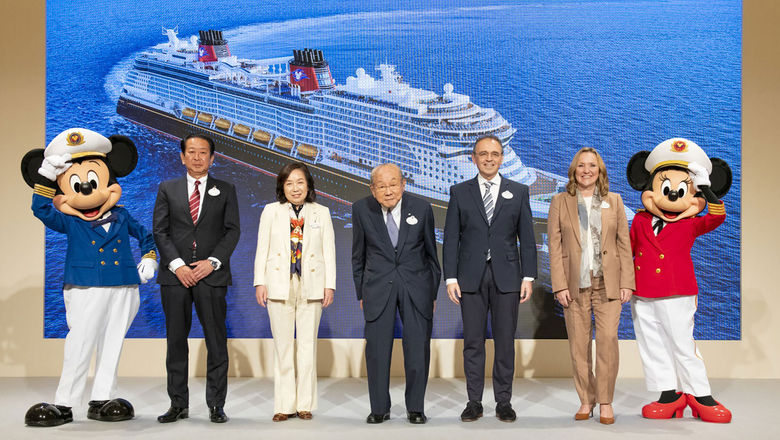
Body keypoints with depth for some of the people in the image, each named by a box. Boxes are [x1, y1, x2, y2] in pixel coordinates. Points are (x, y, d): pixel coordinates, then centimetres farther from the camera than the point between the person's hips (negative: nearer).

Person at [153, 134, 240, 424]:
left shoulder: (225, 191, 10)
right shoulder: (167, 189, 12)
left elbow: (232, 231, 4)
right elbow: (160, 230, 4)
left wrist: (212, 261, -10)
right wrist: (177, 265, -9)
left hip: (211, 275, -1)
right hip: (175, 275, 1)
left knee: (216, 342, -1)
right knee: (176, 342, 4)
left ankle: (216, 405, 6)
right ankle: (178, 404, 13)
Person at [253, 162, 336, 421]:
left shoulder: (321, 213, 9)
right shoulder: (271, 211, 9)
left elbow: (329, 250, 6)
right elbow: (262, 248, 6)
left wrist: (329, 285, -2)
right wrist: (260, 282, -3)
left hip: (311, 287, 0)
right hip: (280, 286, 0)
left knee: (308, 344, 2)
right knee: (283, 345, 2)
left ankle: (305, 404, 10)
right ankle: (284, 405, 8)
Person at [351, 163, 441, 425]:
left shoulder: (421, 209, -3)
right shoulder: (362, 209, -2)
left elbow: (431, 253, 6)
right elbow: (358, 255, 7)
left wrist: (433, 293, 8)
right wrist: (360, 293, 7)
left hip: (416, 286, 0)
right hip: (378, 287, 0)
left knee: (418, 348, 1)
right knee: (377, 348, 1)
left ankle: (416, 408, 15)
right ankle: (379, 408, 15)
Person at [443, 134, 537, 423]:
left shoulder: (518, 191, 8)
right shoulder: (459, 192, 7)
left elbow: (526, 238, 6)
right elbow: (451, 238, 5)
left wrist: (528, 276, -1)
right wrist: (450, 277, -3)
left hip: (506, 276, 0)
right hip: (471, 277, 0)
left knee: (505, 341, 3)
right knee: (473, 341, 3)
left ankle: (504, 402, 13)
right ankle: (474, 402, 12)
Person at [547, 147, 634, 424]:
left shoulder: (613, 201, 10)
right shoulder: (560, 202, 7)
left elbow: (624, 244, 8)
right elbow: (554, 246, 2)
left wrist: (627, 283, 0)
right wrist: (559, 285, -6)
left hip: (607, 283, 0)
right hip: (575, 284, 0)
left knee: (608, 340, -8)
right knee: (578, 345, 2)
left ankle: (605, 402, 3)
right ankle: (586, 400, 15)